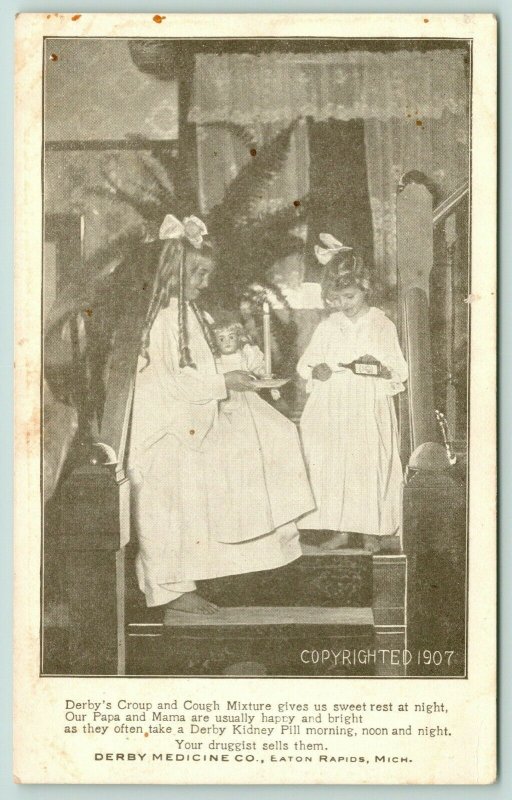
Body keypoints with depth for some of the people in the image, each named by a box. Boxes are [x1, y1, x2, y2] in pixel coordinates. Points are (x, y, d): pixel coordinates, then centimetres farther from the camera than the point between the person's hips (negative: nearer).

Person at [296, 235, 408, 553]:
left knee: (369, 464, -3)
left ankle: (372, 529, 9)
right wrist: (316, 371, -12)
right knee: (331, 465, 0)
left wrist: (381, 368, -21)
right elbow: (305, 363, 10)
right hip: (331, 409, 3)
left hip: (369, 410, -3)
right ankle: (339, 528, 10)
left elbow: (400, 370, -1)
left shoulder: (382, 325, 1)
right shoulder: (327, 327, 8)